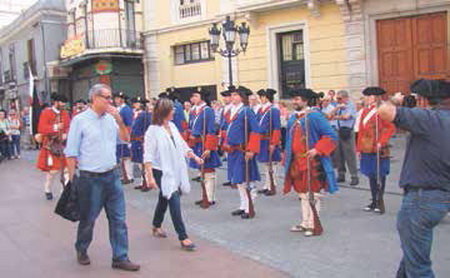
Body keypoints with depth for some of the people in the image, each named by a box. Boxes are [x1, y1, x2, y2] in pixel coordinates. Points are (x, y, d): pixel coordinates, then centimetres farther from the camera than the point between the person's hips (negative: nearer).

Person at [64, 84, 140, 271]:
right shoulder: (80, 120, -9)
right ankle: (81, 250, 37)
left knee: (118, 219, 6)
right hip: (90, 178, -5)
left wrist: (119, 120, -5)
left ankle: (120, 258, 16)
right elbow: (71, 153, -8)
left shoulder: (111, 118, 6)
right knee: (88, 219, 11)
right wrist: (73, 180, -10)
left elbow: (126, 139, 10)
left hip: (112, 176, 5)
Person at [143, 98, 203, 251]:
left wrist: (194, 156, 17)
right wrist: (150, 177, -22)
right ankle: (183, 237, -7)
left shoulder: (172, 126, 6)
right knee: (174, 201, -12)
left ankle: (157, 226, 40)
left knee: (164, 199, 20)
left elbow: (182, 145, 18)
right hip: (161, 172, -7)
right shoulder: (153, 130, -15)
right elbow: (148, 156, -17)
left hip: (175, 170, 7)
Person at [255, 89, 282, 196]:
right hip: (262, 141, 8)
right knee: (265, 164, 14)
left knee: (271, 164, 0)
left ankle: (273, 187, 8)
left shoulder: (273, 110, -11)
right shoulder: (260, 110, 11)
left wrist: (273, 143, -19)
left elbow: (277, 128, -15)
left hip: (269, 141, -8)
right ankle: (267, 186, 24)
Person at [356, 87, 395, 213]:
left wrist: (381, 142, -20)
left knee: (379, 176, 2)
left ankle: (380, 202, 10)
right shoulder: (365, 111, 11)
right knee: (371, 176, 13)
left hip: (377, 150, -7)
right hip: (367, 150, 7)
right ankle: (374, 201, 23)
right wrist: (359, 147, 11)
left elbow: (391, 128, -15)